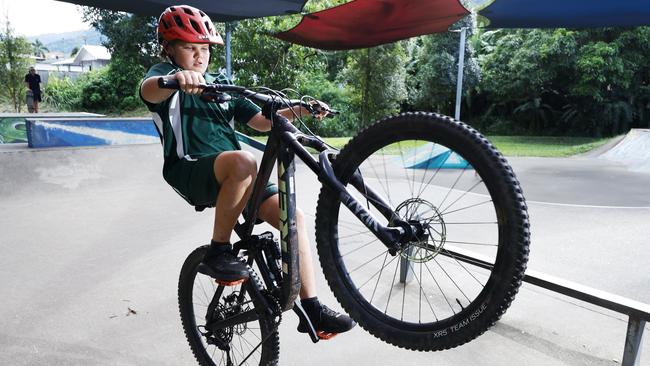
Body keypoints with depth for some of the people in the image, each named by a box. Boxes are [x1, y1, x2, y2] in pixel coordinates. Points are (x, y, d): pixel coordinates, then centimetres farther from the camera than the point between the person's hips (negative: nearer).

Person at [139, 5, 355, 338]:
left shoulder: (222, 83, 23)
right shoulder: (166, 73, 4)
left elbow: (261, 121, 17)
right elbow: (148, 89, -23)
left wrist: (296, 111, 1)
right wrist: (173, 79, -45)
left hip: (232, 176, 6)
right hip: (190, 171, -6)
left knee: (294, 216, -11)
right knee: (244, 161, -38)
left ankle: (311, 309, -3)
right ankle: (218, 251, -19)